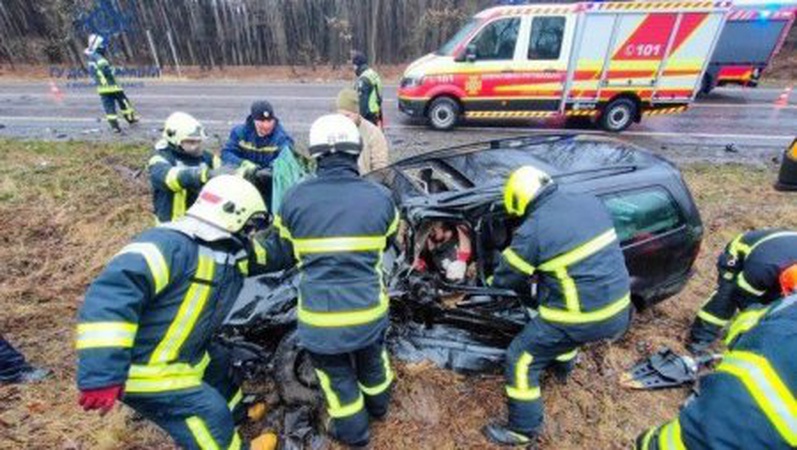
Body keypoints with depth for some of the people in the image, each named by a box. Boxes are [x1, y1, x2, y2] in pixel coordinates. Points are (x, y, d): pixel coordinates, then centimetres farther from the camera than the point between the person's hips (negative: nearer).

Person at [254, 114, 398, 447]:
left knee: (337, 374, 24)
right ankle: (378, 405, 58)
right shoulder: (380, 196, -7)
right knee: (371, 360, 31)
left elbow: (278, 255, 1)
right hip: (369, 308, 2)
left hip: (320, 315, -1)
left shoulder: (295, 197, -10)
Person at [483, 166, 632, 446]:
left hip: (582, 317, -8)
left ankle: (524, 430, 23)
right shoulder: (589, 201, 2)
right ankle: (562, 365, 62)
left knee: (521, 360, 7)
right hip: (618, 308, 8)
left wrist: (493, 280, 19)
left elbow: (507, 277, -5)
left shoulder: (532, 230, -19)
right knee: (549, 320, 37)